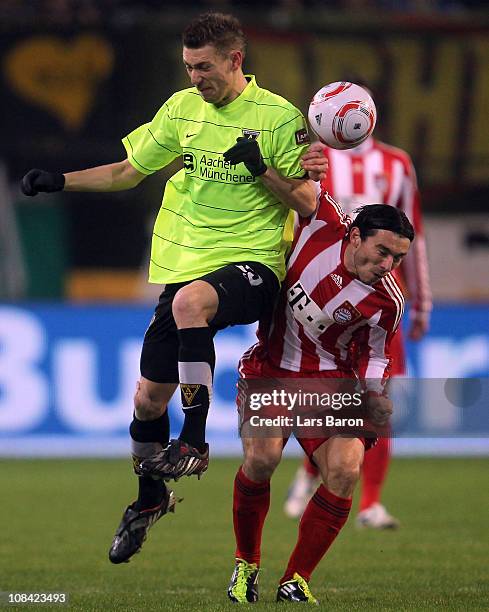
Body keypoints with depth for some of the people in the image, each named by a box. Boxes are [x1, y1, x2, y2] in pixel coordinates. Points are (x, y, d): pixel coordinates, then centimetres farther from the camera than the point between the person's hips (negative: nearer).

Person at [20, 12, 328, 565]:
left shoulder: (278, 116, -6)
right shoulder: (182, 108, 9)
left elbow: (307, 204, -5)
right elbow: (129, 171, 19)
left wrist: (261, 167, -21)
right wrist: (60, 181, 9)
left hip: (252, 265, -6)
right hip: (185, 264, 6)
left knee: (191, 301, -40)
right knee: (149, 398, 6)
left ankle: (194, 441, -32)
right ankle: (149, 498, 32)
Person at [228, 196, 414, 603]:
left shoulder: (388, 302, -11)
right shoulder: (321, 223, -14)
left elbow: (375, 356, 3)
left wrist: (376, 398, -12)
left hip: (330, 380, 1)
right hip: (270, 367, -1)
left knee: (345, 471, -20)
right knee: (262, 456, -24)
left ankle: (296, 582, -5)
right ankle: (246, 565, -1)